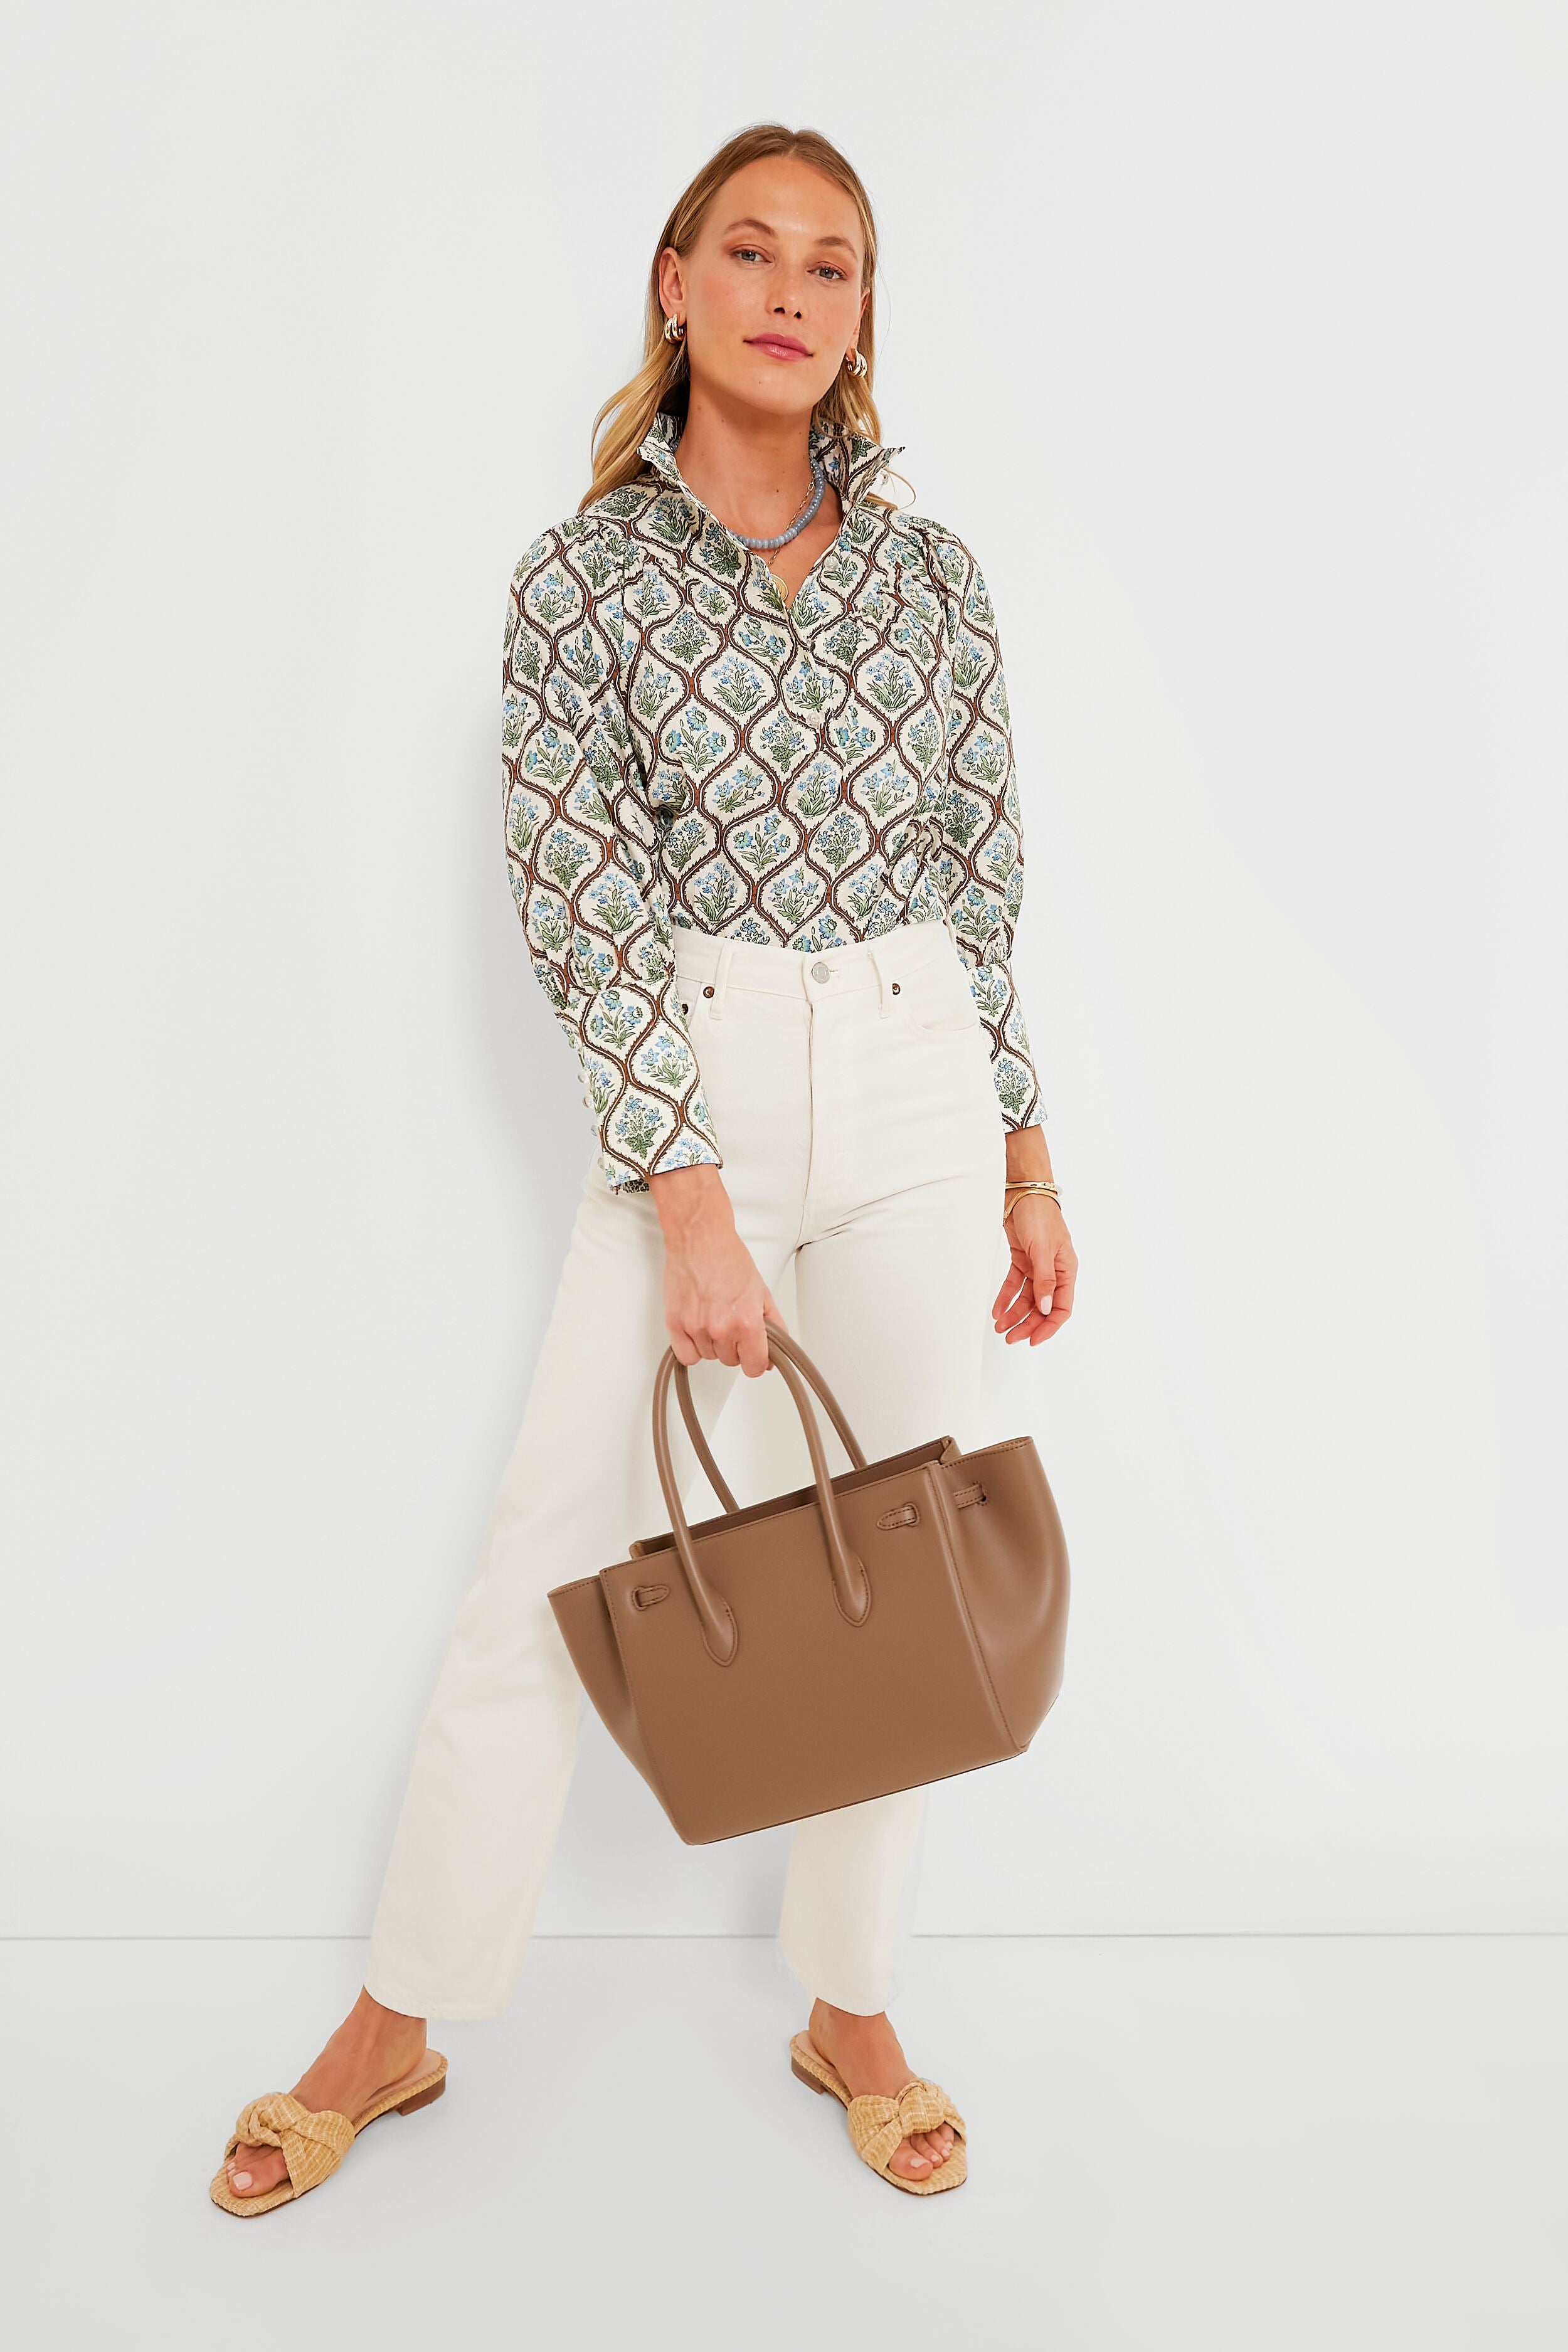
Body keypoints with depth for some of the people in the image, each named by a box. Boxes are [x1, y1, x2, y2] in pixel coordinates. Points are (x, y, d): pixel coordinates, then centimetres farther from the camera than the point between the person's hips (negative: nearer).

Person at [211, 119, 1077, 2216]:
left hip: (925, 1093, 3)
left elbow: (986, 886, 10)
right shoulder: (582, 577, -1)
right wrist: (693, 1206, -16)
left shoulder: (932, 573, 7)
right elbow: (580, 907, -8)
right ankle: (397, 2026, 20)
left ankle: (854, 2005, 27)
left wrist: (1029, 1165, 8)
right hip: (689, 1096, -2)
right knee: (549, 1563, 0)